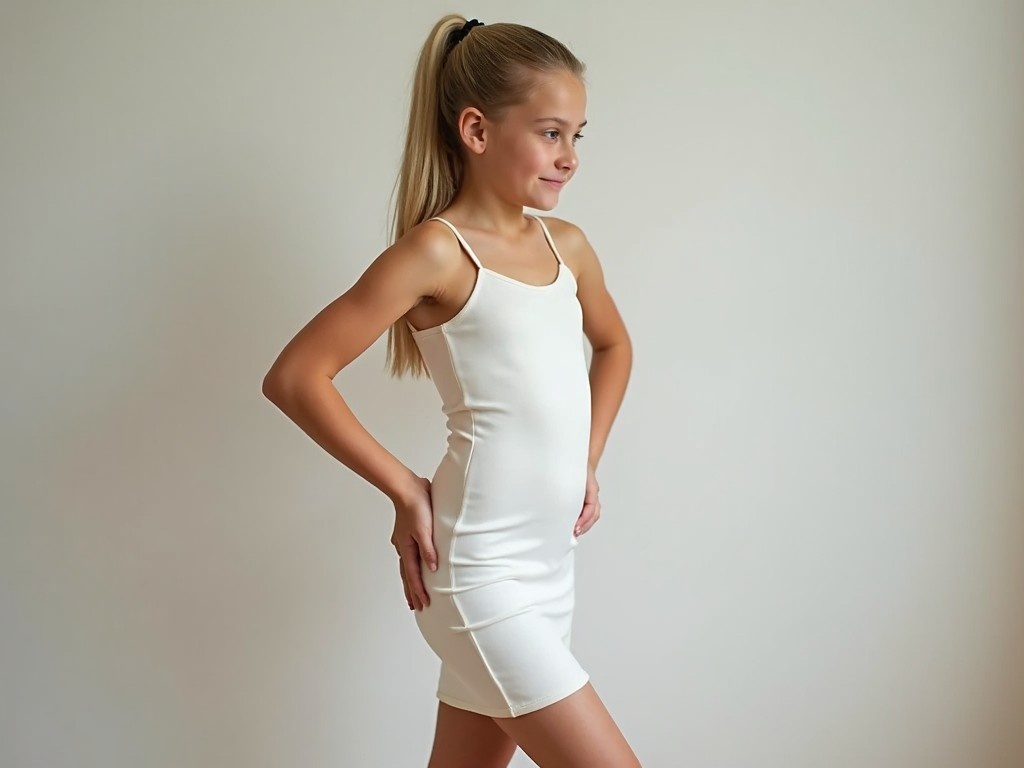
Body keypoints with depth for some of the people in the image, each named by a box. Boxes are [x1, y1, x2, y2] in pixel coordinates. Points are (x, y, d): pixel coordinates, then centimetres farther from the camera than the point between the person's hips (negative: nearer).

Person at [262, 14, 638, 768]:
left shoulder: (568, 246, 7)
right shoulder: (437, 252, -13)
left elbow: (613, 343, 27)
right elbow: (295, 377, -14)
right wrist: (405, 488, -11)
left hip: (551, 566, 7)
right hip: (479, 573, -7)